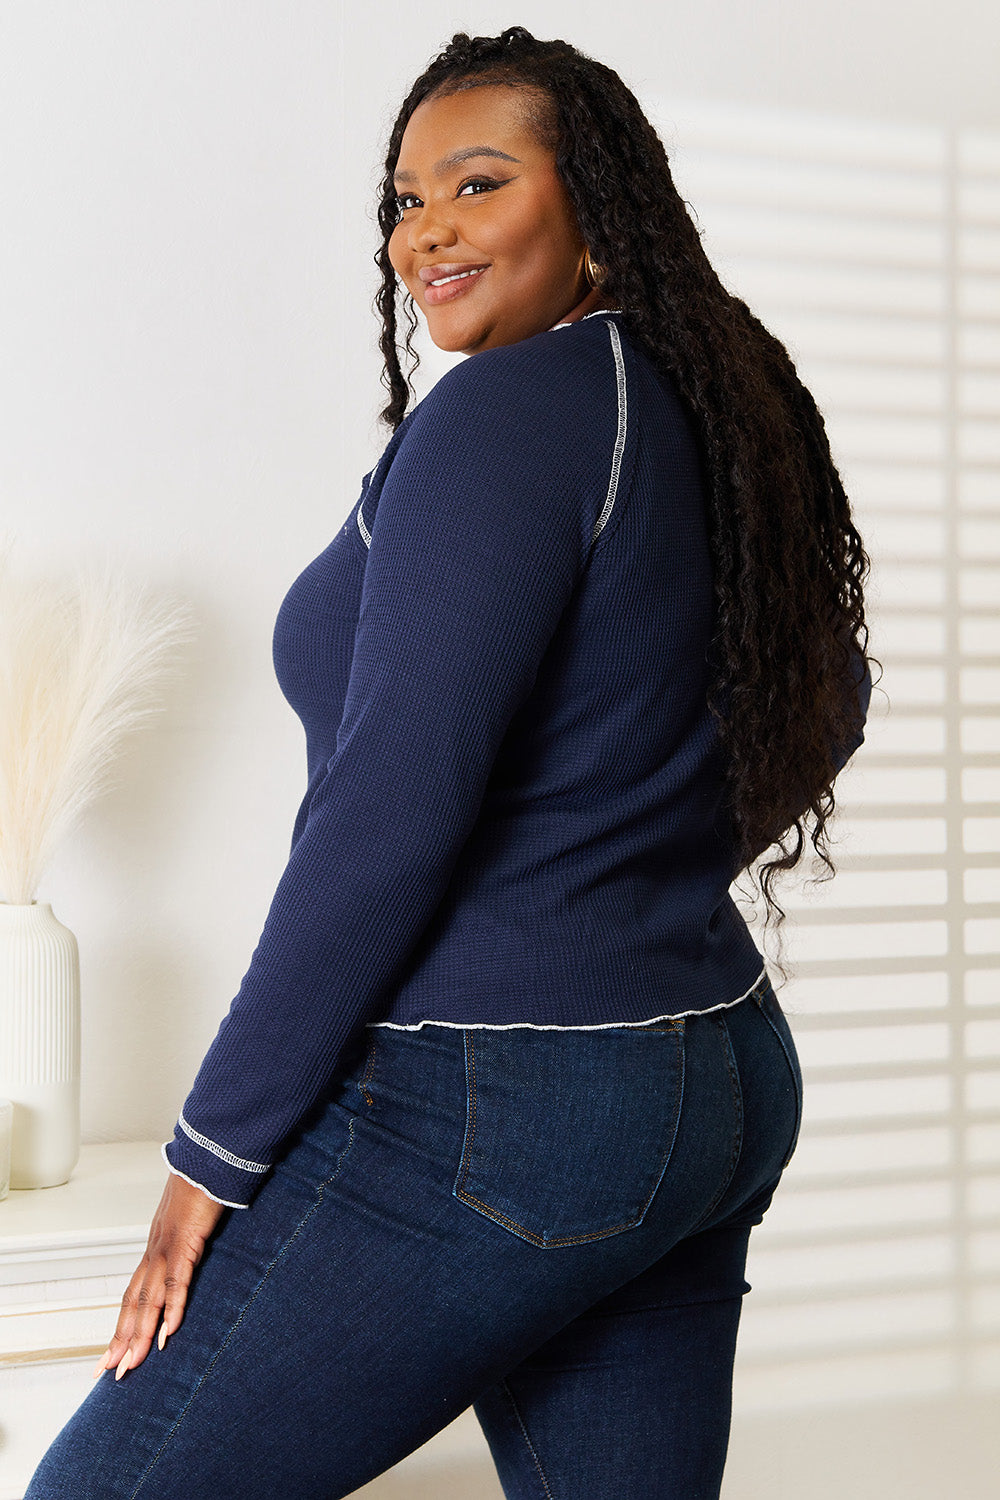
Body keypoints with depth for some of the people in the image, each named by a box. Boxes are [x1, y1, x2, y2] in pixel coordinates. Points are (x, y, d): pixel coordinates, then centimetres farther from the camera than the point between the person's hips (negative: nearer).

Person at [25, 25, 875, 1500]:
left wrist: (218, 1147, -14)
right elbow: (827, 706, 26)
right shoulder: (719, 411, 11)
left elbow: (391, 801, -20)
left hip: (484, 1116, -9)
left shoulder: (509, 406, -15)